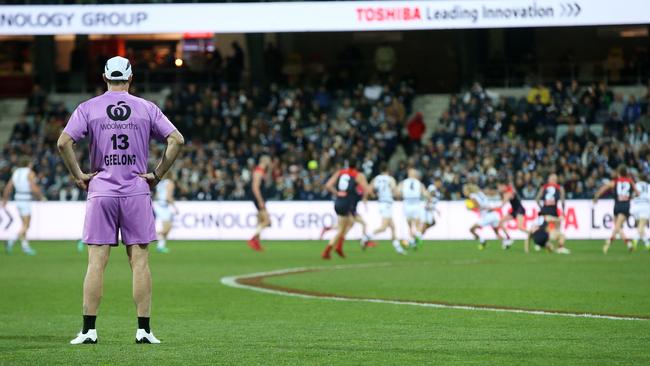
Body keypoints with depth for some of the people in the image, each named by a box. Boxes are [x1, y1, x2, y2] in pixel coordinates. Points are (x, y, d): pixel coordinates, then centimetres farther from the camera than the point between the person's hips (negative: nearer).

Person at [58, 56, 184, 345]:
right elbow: (177, 140, -3)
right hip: (137, 192, 0)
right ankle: (143, 329, 2)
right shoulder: (146, 109, 4)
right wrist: (157, 175, 3)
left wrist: (78, 176, 1)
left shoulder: (88, 108, 2)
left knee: (96, 262, 0)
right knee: (139, 262, 3)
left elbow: (63, 142, -9)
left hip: (101, 191, 0)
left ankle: (89, 329, -1)